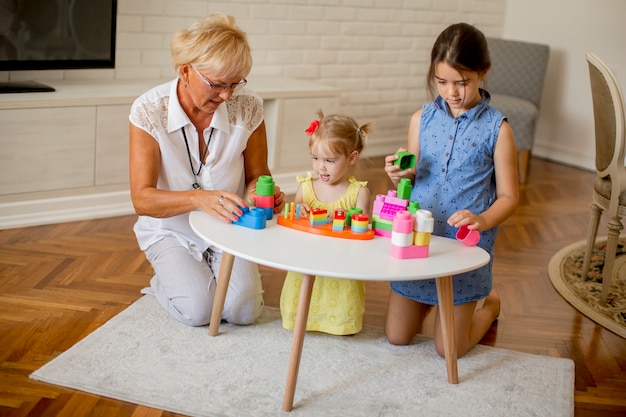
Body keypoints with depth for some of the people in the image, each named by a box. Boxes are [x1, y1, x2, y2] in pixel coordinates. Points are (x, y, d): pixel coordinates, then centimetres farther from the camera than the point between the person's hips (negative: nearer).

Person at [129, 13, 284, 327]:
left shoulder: (247, 107, -15)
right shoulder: (149, 110, -21)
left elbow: (256, 175, -1)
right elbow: (142, 199, -24)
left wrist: (259, 192, -27)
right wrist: (200, 199, -42)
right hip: (172, 231, -1)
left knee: (243, 309, -18)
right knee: (197, 310, -22)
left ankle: (211, 274, 16)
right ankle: (167, 279, 14)